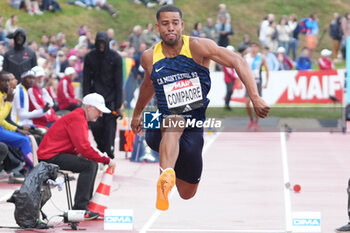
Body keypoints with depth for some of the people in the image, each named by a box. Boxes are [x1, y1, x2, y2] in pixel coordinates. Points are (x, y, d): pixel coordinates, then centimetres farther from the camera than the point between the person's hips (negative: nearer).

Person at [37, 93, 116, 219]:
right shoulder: (77, 119, -16)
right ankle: (79, 208, -21)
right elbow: (83, 148, -25)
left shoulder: (79, 117, 18)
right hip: (50, 157, -11)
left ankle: (85, 205, 12)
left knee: (93, 165, 12)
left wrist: (103, 156, 2)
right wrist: (106, 160, -18)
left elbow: (82, 146, 18)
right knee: (88, 165, -21)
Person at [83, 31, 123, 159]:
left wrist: (118, 106, -8)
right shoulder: (90, 57, 2)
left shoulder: (115, 57, -5)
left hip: (110, 98, -2)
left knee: (110, 127, -7)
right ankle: (101, 147, 20)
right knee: (95, 125, -4)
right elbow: (86, 81, 4)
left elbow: (119, 83, -5)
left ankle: (109, 154, 0)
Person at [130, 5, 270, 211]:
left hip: (194, 126, 0)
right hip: (162, 126, 0)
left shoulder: (197, 47, -11)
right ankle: (166, 176, -61)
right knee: (176, 121, -39)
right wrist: (138, 113, 36)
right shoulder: (149, 58, -2)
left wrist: (255, 98, -26)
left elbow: (237, 62, -15)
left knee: (187, 194, 5)